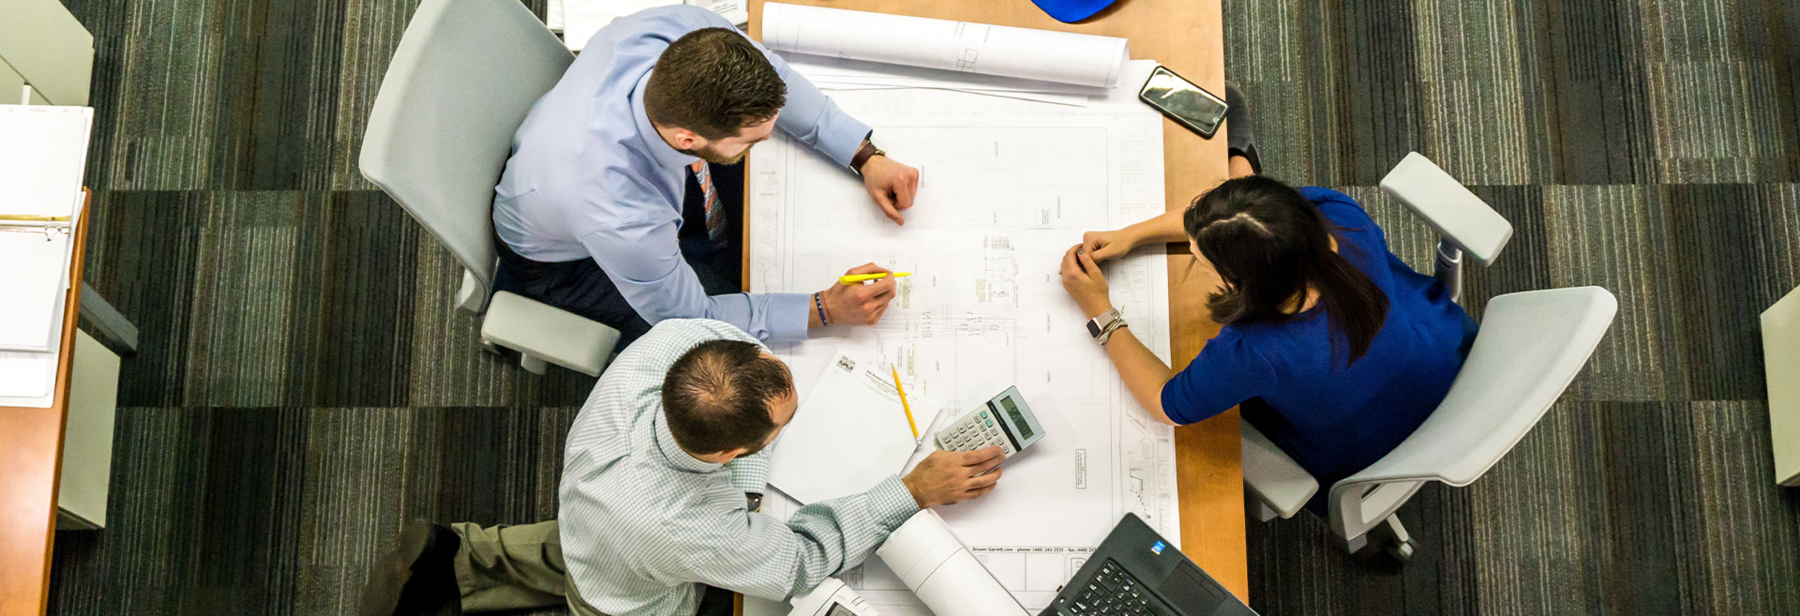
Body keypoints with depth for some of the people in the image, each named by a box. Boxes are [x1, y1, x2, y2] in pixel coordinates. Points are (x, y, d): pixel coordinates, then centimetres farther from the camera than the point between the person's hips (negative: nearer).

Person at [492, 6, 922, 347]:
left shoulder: (684, 31, -36)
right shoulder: (622, 220, -48)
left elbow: (772, 77, -12)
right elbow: (689, 316, -27)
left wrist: (866, 157, -18)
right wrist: (825, 309, -29)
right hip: (562, 259, -6)